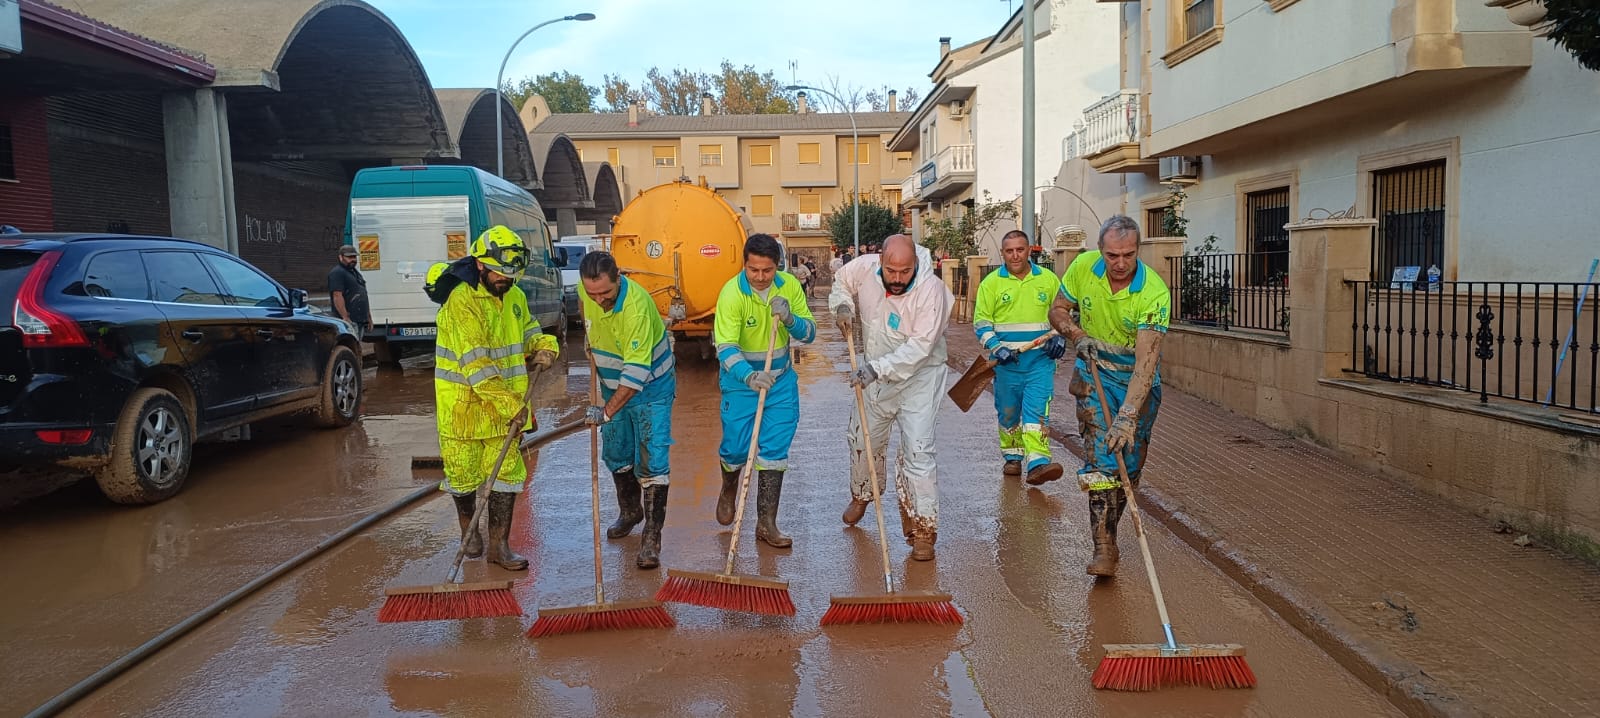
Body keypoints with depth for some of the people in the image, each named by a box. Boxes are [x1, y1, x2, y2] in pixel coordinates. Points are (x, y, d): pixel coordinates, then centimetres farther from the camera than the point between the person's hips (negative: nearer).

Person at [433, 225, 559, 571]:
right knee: (464, 473, 8)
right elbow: (476, 365, -24)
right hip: (463, 403, -6)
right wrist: (512, 405, -26)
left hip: (505, 405, 6)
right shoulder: (462, 302, -19)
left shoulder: (515, 296, 5)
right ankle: (468, 528, 34)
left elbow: (528, 331, 24)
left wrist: (543, 347, -1)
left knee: (507, 474, 4)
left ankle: (498, 545, 14)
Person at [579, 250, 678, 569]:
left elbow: (637, 372, -35)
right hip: (614, 387, 7)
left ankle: (652, 537, -2)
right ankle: (629, 512, 39)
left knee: (651, 462, -9)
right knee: (616, 456, 17)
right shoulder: (587, 291, -14)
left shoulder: (637, 307, -34)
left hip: (650, 390, -7)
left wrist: (607, 412, -36)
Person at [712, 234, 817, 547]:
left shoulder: (790, 286, -8)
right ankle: (729, 488, 40)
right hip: (741, 381, -3)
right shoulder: (731, 294, -21)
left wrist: (790, 319, -26)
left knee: (775, 449, 1)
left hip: (781, 380, 3)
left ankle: (766, 523, 11)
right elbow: (726, 348, -28)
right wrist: (749, 375, -45)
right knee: (736, 448, 4)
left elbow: (809, 334, -4)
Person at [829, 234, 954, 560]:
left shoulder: (931, 289, -27)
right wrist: (842, 306, -11)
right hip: (876, 374, 5)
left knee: (918, 451, -12)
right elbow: (841, 282, 10)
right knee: (862, 439, 20)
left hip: (919, 377, -5)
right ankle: (861, 495, 48)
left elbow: (920, 347, -31)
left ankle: (923, 529, -3)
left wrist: (877, 368, -37)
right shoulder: (864, 268, -14)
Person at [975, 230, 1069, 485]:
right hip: (1007, 360, 1)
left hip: (1041, 359, 0)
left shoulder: (1048, 279, 5)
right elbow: (981, 321, 0)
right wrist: (996, 348, -13)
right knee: (1008, 412, 10)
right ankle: (1012, 457, 28)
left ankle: (1037, 463, -19)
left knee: (1036, 409, -12)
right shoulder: (991, 282, 1)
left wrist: (1059, 338, 1)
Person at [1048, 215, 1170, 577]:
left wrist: (1127, 416, -38)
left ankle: (1106, 529, 28)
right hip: (1095, 373, 1)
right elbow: (1058, 310, 4)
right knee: (1102, 458, -13)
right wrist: (1077, 335, -17)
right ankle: (1104, 547, -10)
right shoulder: (1083, 267, -14)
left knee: (1130, 463, 5)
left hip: (1138, 379, 0)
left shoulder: (1154, 292, -25)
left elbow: (1146, 360, -31)